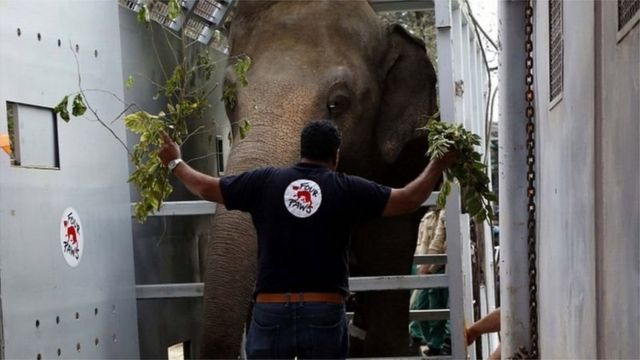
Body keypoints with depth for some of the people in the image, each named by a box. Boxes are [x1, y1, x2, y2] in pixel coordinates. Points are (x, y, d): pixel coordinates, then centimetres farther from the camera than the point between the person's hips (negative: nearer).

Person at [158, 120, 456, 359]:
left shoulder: (265, 181, 4)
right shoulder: (346, 188, 1)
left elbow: (207, 188, 12)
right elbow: (408, 201, 3)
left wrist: (174, 162, 31)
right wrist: (438, 165, 19)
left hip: (271, 311, 1)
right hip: (325, 312, -1)